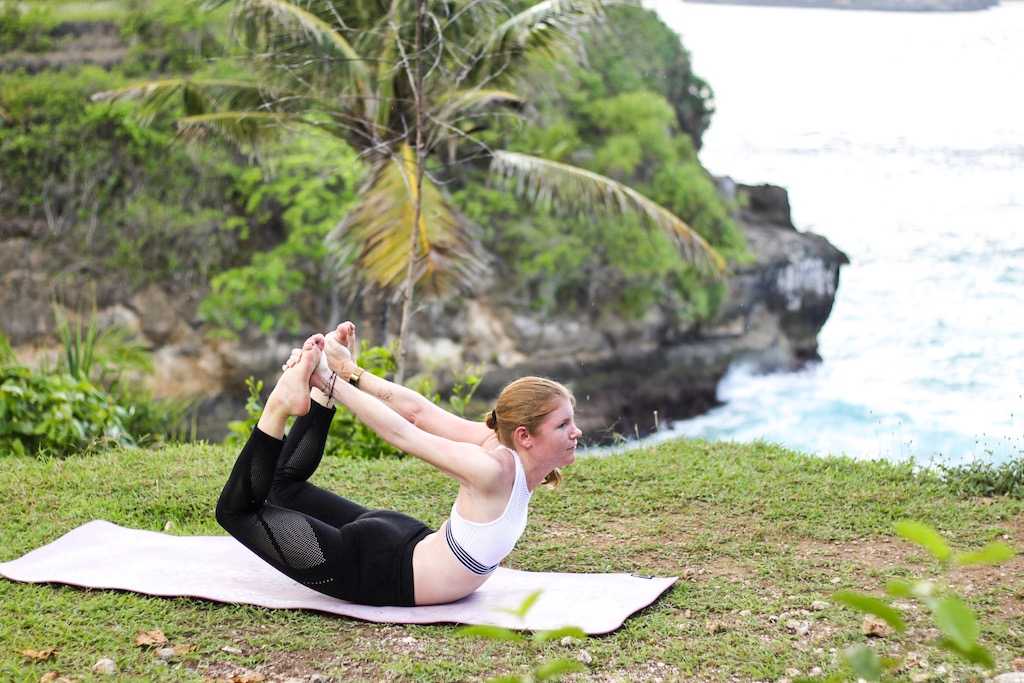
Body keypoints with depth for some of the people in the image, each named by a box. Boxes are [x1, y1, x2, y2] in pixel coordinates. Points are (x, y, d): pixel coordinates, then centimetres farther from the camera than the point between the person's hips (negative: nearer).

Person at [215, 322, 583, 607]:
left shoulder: (509, 444, -10)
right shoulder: (495, 469, -33)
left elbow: (418, 412, -10)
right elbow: (403, 433, -26)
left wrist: (351, 374, -7)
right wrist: (333, 384, -23)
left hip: (403, 546, 7)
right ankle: (280, 406, -6)